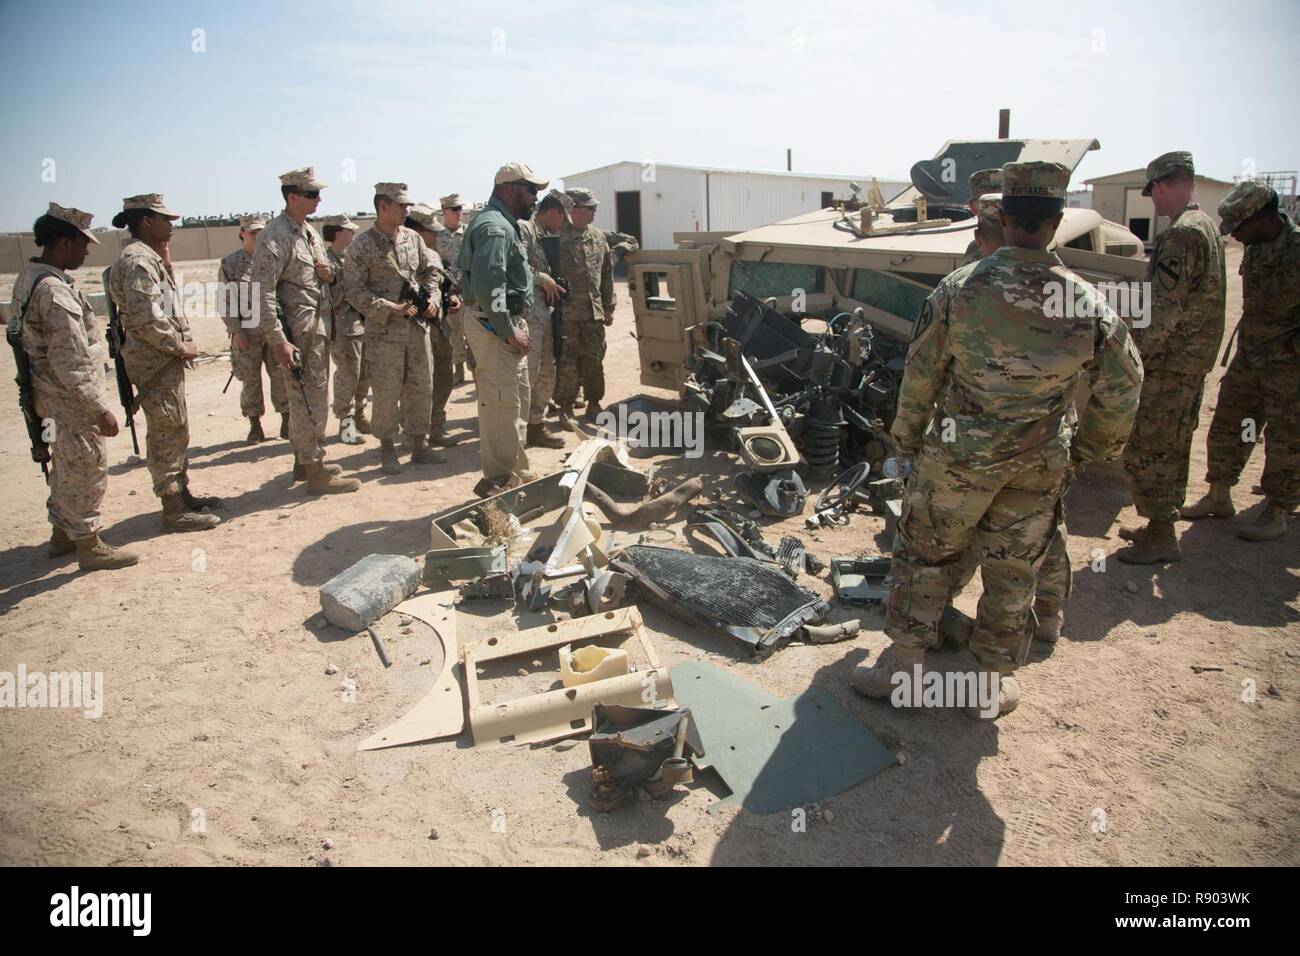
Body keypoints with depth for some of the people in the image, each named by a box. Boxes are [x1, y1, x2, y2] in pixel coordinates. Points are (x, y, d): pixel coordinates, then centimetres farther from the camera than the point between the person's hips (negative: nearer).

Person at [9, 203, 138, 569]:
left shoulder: (29, 275, 5)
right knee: (88, 469, 3)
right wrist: (100, 410, -21)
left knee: (66, 465, 23)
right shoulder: (55, 292, -25)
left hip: (50, 392, 10)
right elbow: (72, 366, -26)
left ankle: (62, 533, 37)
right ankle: (89, 546, 15)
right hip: (72, 398, -10)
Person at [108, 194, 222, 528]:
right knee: (168, 434, -4)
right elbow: (147, 318, -24)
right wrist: (181, 347, -14)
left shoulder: (150, 257, 15)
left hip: (166, 359, 10)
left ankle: (182, 494, 30)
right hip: (156, 362, -10)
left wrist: (166, 264, 7)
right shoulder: (138, 259, -17)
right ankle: (175, 511, 2)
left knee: (176, 431, 18)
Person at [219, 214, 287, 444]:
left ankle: (286, 421, 16)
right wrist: (236, 330, -8)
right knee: (250, 380, 6)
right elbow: (226, 301, 0)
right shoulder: (230, 263, 2)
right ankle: (255, 424, 18)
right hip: (247, 333, -1)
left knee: (281, 376, 4)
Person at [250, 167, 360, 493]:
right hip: (295, 333, -9)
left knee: (313, 398, 17)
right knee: (309, 402, -4)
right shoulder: (275, 237, -15)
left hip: (316, 328, 9)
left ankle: (304, 461, 30)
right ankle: (315, 473, 4)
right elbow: (262, 293, -21)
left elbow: (323, 273, 26)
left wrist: (329, 274, 1)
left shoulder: (311, 232, 13)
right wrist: (278, 341, -25)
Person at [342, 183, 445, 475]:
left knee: (421, 388, 9)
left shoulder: (412, 238, 9)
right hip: (384, 330, -5)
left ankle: (419, 445, 21)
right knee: (387, 393, 1)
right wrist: (390, 309, -17)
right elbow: (354, 290, -10)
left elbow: (432, 269, 17)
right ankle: (388, 449, 15)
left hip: (418, 326, 5)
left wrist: (432, 298, -1)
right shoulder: (362, 245, -8)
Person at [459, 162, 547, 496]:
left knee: (517, 400, 17)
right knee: (502, 404, -6)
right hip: (494, 326, -11)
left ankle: (515, 472, 28)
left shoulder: (504, 224, 18)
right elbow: (486, 284, -27)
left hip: (503, 323, 11)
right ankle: (499, 481, 1)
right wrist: (508, 330, -24)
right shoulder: (495, 227, -16)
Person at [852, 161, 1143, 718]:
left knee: (924, 552, 15)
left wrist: (907, 436, 11)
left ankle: (903, 663, 20)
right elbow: (1122, 386, 2)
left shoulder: (959, 288, -13)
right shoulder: (1086, 303, -8)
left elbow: (921, 373, -5)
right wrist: (1092, 447, 19)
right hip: (1040, 465, 2)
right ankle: (995, 680, 26)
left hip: (959, 455, -2)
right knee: (1013, 570, 14)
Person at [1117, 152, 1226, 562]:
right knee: (1173, 450, 18)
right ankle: (1161, 525, 30)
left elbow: (1164, 310, -26)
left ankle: (1161, 539, 5)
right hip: (1196, 361, 10)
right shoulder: (1209, 227, 13)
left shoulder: (1179, 235, -19)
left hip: (1169, 365, -10)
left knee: (1144, 452, -3)